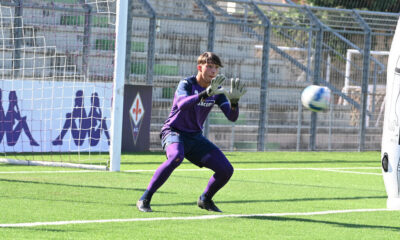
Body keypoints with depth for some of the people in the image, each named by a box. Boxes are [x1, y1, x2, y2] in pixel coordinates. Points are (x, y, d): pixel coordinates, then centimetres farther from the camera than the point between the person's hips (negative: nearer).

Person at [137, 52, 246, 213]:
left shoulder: (216, 91, 2)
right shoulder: (186, 84, -14)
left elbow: (232, 117, -5)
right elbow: (182, 104, -37)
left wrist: (234, 100, -27)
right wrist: (206, 93, -50)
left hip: (195, 137, 6)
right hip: (174, 132, -6)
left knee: (226, 170, -5)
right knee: (176, 157, -39)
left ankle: (205, 199, 22)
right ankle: (144, 199, -31)